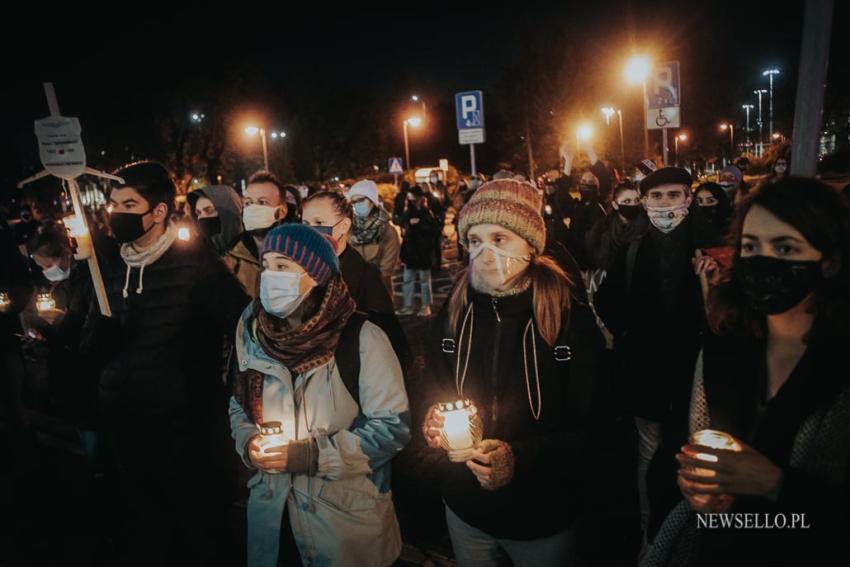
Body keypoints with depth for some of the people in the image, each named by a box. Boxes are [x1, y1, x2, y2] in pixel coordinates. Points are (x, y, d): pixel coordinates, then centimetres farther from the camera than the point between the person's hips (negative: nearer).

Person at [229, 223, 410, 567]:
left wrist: (308, 455, -20)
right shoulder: (253, 334, -2)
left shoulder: (361, 338, -17)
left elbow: (393, 426, -16)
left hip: (346, 513, -4)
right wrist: (248, 442, -10)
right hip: (271, 507, 4)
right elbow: (239, 404, 11)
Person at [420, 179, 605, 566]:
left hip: (544, 514, -2)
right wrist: (433, 421, -18)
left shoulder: (572, 320, -16)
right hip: (466, 506, 3)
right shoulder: (452, 316, -6)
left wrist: (520, 458, -27)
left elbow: (591, 426, -13)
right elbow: (433, 392, 4)